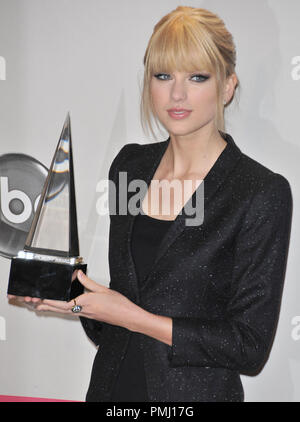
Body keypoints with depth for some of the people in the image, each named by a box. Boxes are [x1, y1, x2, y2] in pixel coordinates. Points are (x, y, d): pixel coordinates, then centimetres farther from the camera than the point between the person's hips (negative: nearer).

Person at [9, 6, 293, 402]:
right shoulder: (130, 163, 0)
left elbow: (250, 346, -17)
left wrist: (134, 318, -19)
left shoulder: (263, 192, -17)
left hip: (196, 392, -5)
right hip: (112, 384, 5)